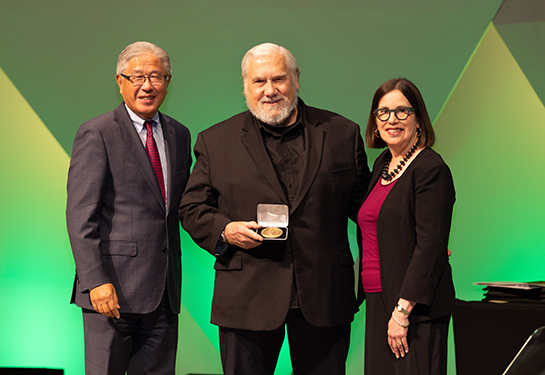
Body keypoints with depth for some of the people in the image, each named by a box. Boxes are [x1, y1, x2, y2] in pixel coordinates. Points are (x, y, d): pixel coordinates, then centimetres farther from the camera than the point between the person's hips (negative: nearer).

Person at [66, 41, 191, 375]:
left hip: (163, 291, 6)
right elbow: (80, 215, -10)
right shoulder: (96, 134, -5)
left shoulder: (179, 135, 15)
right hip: (114, 287, -6)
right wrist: (95, 280, -18)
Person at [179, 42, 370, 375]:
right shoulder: (216, 142, 5)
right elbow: (193, 208, 8)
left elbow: (361, 201, 13)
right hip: (248, 300, -1)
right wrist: (225, 231, -11)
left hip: (324, 298, 1)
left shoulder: (342, 134, 7)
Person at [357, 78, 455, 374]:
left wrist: (402, 311, -19)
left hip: (416, 307, -8)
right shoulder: (383, 164, 14)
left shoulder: (431, 169, -11)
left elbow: (430, 247, -16)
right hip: (378, 302, 8)